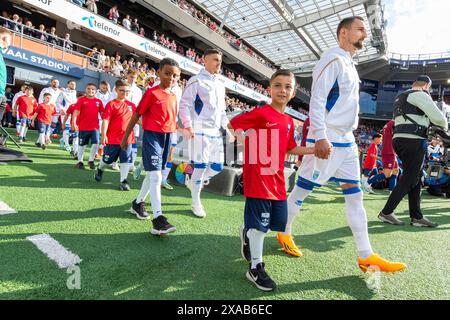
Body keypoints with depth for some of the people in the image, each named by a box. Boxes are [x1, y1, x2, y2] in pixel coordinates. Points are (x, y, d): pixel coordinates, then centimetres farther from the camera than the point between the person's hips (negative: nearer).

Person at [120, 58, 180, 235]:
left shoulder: (173, 97, 11)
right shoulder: (152, 93, -8)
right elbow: (136, 115, -5)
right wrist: (125, 137, -2)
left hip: (167, 137, 7)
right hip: (152, 135, -7)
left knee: (152, 173, 16)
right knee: (156, 176, -13)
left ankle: (138, 202, 35)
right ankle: (158, 218, -13)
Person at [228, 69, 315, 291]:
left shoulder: (289, 122, 11)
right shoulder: (261, 113, -11)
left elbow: (291, 149, 19)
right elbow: (233, 124, -5)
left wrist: (314, 150, 11)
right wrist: (244, 136, -17)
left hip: (278, 182, 8)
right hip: (258, 180, -7)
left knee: (279, 223, 14)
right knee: (259, 225, 0)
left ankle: (247, 233, 42)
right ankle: (256, 268, 19)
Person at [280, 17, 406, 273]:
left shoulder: (350, 64, 20)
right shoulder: (333, 59, -9)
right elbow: (317, 100, -19)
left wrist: (350, 138, 21)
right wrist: (320, 137, -26)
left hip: (346, 141, 10)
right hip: (326, 141, -10)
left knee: (355, 196, 7)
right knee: (302, 190, 2)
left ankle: (366, 256, 14)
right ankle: (285, 234, 23)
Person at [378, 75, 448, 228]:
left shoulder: (400, 97, 25)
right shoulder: (420, 94, -3)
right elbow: (438, 117, -9)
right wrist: (444, 127, 11)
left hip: (400, 140, 9)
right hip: (414, 142, -9)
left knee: (416, 179, 12)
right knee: (409, 179, -5)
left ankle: (416, 217, 13)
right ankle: (386, 212, -4)